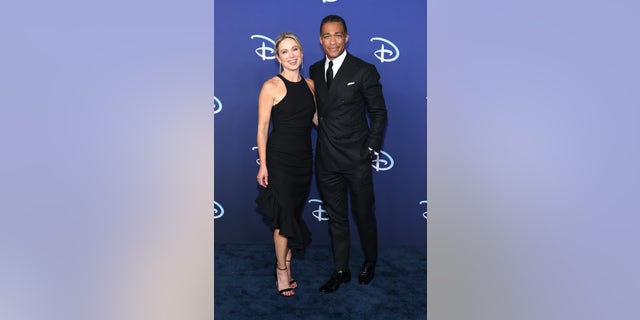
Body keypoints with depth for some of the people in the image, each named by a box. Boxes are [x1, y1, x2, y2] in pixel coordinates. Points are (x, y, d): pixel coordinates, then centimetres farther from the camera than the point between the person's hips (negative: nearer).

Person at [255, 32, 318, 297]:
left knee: (295, 213, 13)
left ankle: (287, 263, 30)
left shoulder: (310, 84, 8)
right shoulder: (271, 86, -8)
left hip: (304, 158, 5)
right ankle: (282, 269, 20)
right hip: (279, 158, -5)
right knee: (285, 215, 1)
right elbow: (262, 128, -9)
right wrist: (263, 165, -12)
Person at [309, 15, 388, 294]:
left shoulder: (364, 71, -7)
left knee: (363, 215, 11)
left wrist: (371, 149, -7)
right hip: (326, 159, 4)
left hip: (356, 158, -4)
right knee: (336, 217, 14)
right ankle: (340, 271, 29)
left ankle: (370, 262, 37)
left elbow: (379, 112, -3)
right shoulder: (315, 70, 8)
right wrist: (323, 137, 5)